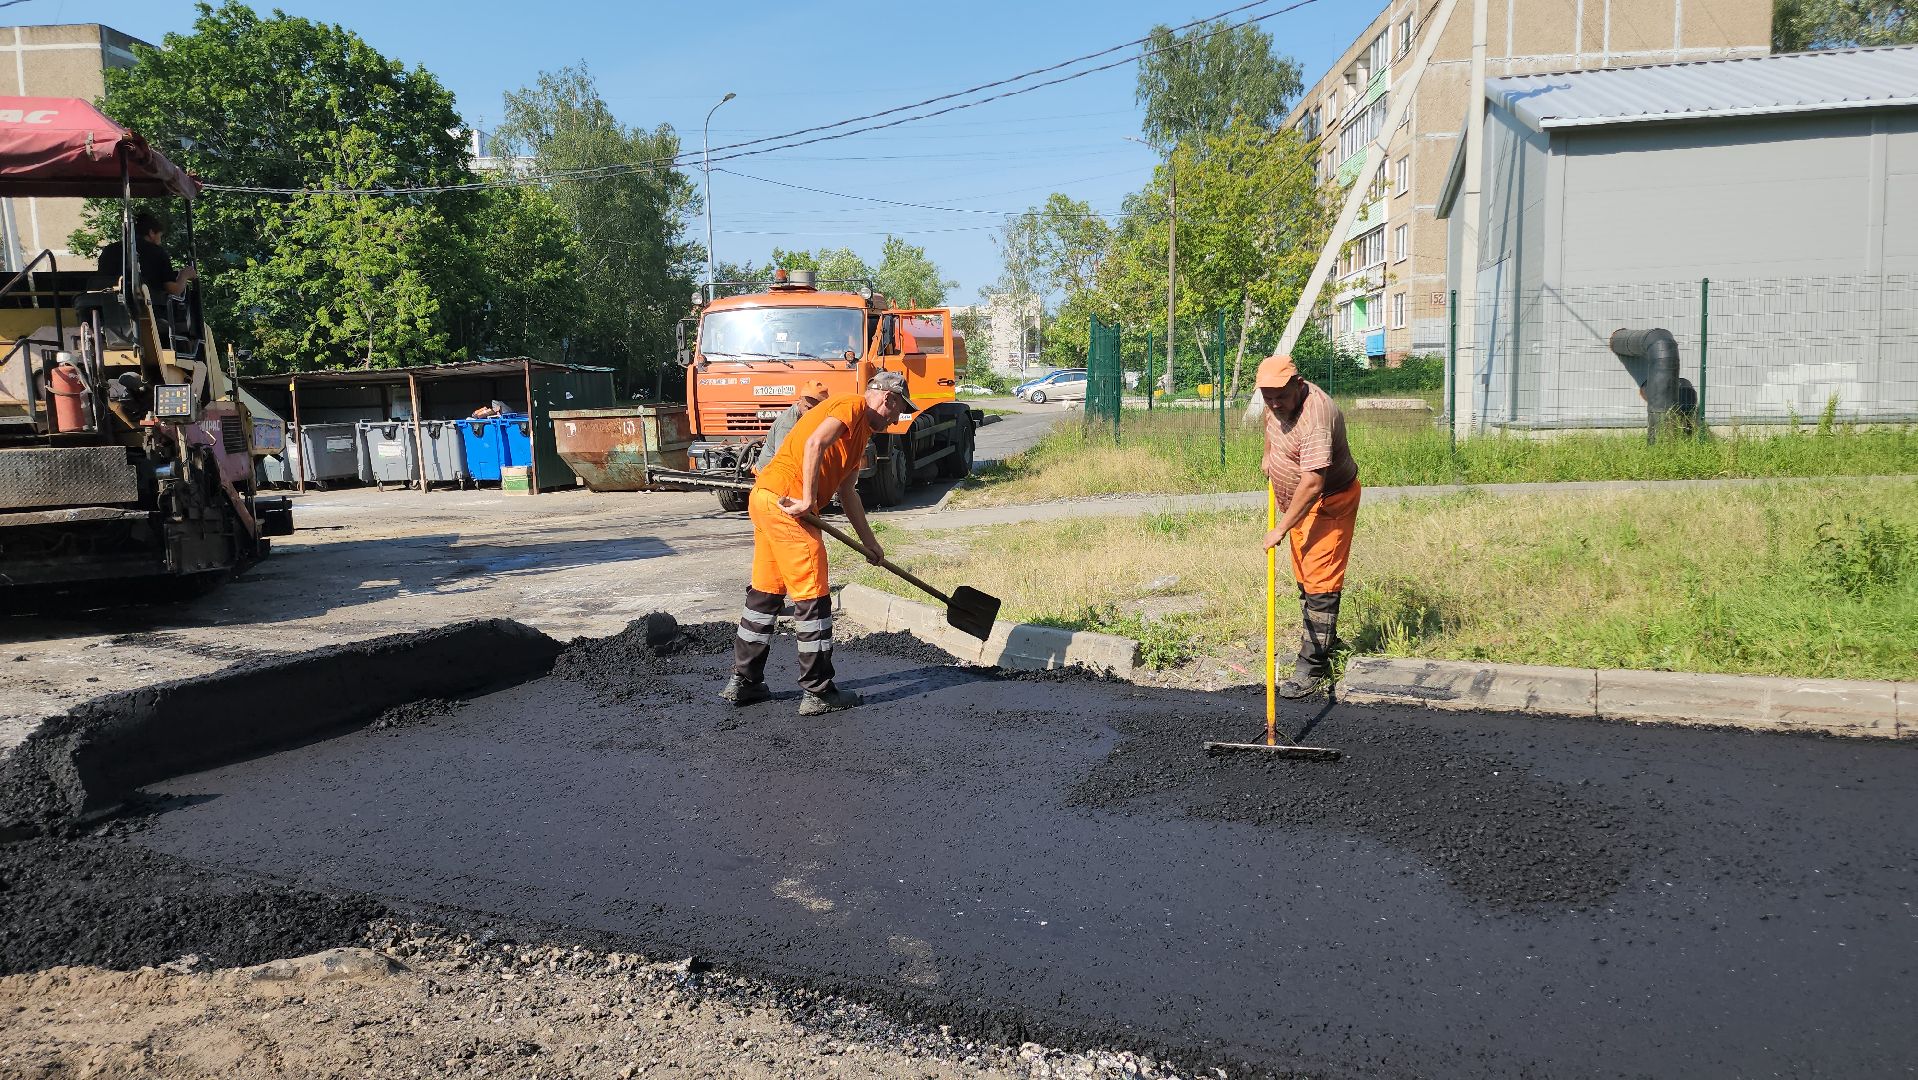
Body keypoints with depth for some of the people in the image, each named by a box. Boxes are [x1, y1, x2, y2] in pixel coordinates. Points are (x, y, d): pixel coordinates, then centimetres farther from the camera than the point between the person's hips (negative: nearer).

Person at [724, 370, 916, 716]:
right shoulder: (854, 405, -5)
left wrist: (869, 542, 30)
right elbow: (814, 444, -22)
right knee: (812, 599, -3)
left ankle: (743, 682, 25)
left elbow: (847, 492, 29)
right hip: (788, 505, -10)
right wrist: (808, 500, -21)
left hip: (764, 499, 10)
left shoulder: (859, 430, 25)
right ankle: (818, 692, 4)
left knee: (766, 593, 17)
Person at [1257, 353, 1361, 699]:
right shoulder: (1278, 402, -4)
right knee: (1304, 577, 19)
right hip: (1297, 501, 10)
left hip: (1329, 503, -10)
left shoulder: (1315, 418, -33)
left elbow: (1313, 483, -38)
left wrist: (1281, 529, -37)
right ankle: (1321, 640, 36)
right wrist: (1268, 456, 24)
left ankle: (1312, 667, -9)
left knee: (1320, 583, -11)